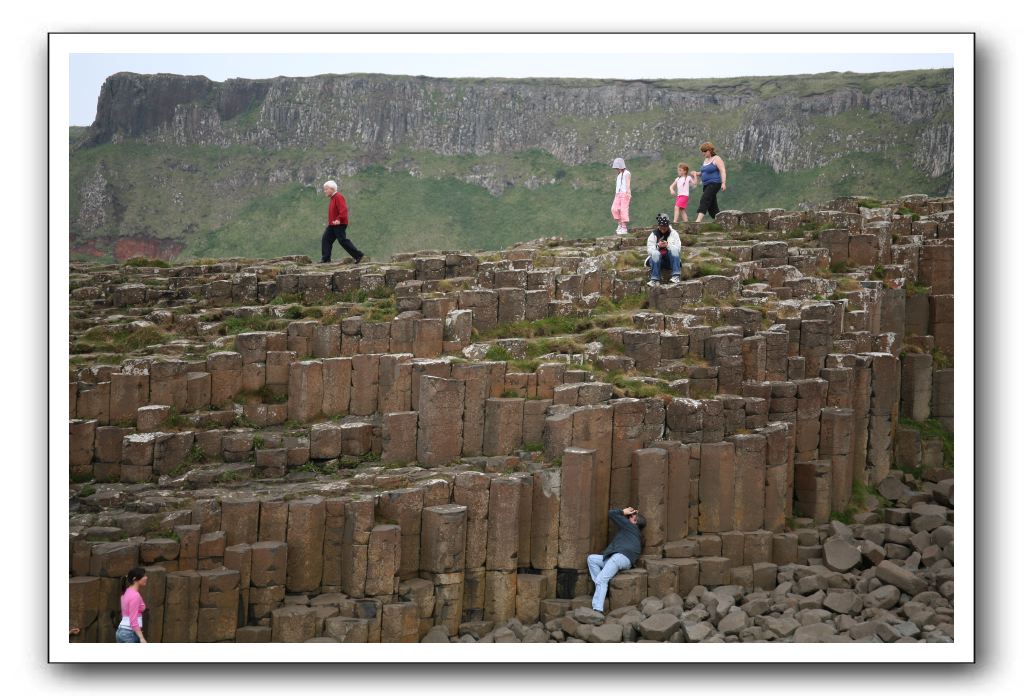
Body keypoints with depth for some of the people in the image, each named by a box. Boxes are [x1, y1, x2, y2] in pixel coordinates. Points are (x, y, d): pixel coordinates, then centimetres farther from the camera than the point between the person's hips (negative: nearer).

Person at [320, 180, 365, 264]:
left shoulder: (338, 197, -14)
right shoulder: (333, 198, 17)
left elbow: (343, 210, -25)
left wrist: (339, 219, -33)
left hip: (339, 224, -10)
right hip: (332, 225, 10)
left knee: (343, 240, -10)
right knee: (325, 239, 4)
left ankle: (358, 255, -4)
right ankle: (325, 258, 4)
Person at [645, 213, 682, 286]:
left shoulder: (673, 233, 2)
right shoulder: (654, 234, 3)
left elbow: (678, 248, -8)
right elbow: (649, 250, -6)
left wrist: (668, 245, -25)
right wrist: (657, 246, -25)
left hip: (671, 259, 0)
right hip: (657, 259, 0)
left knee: (674, 249, -29)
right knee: (655, 253, -32)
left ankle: (676, 276, -35)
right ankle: (654, 280, -37)